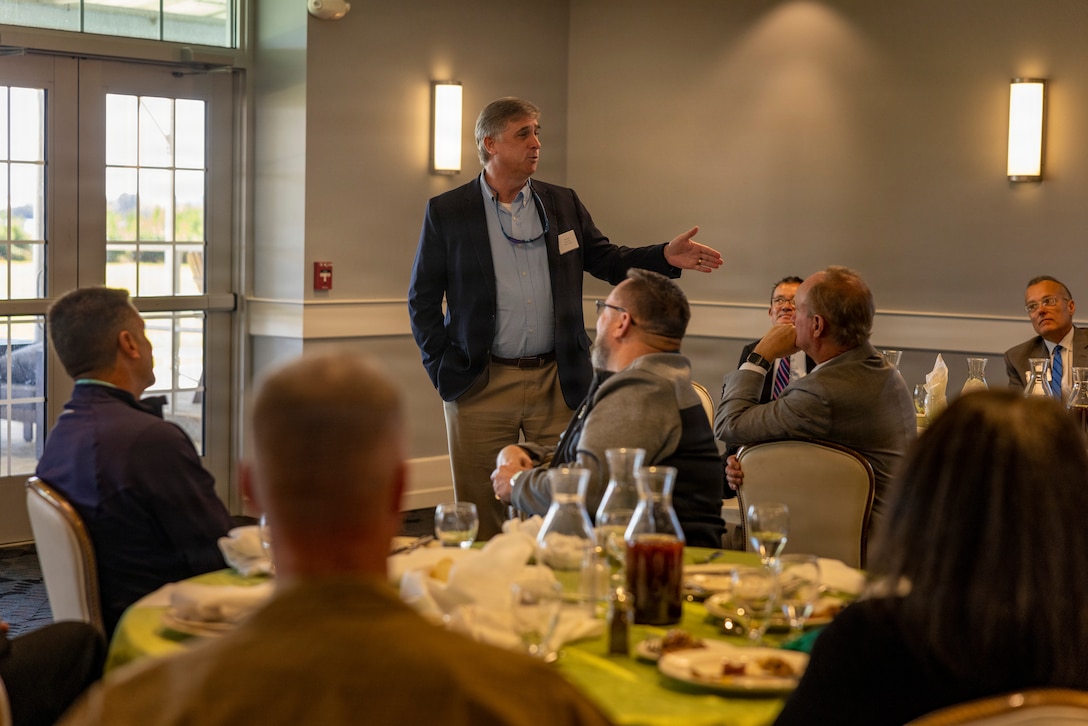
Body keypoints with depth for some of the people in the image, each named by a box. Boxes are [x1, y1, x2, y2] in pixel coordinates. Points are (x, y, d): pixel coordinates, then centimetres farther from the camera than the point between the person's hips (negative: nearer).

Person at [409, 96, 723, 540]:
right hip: (481, 385, -2)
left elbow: (606, 259, 11)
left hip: (556, 383, 2)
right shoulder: (447, 212, 1)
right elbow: (422, 299, 3)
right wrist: (441, 369, -4)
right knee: (480, 516, 5)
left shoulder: (563, 204, 9)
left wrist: (666, 257, -6)